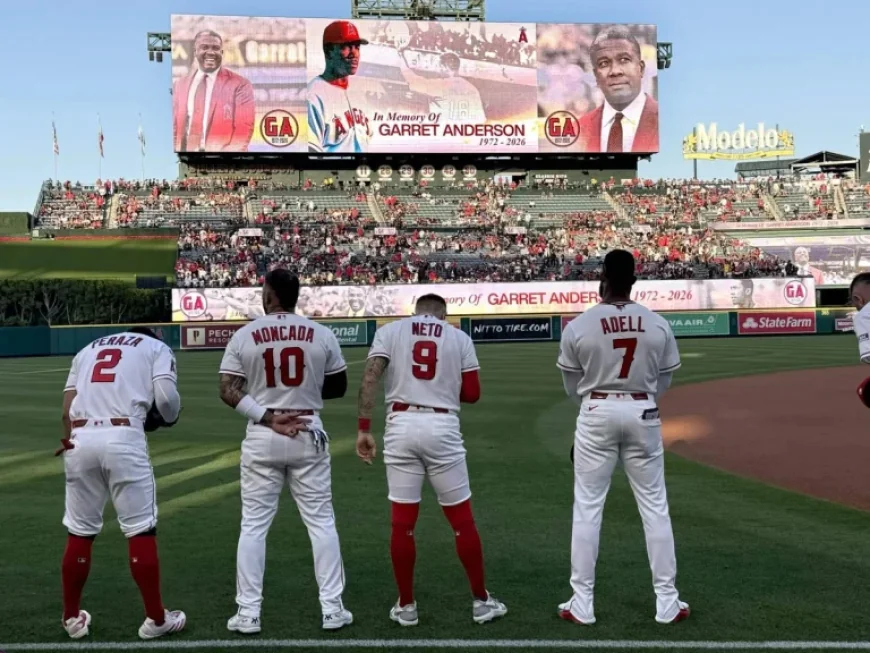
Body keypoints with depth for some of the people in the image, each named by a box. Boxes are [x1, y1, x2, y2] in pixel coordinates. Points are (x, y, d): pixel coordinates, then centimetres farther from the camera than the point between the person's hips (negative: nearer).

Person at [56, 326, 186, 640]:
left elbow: (67, 408, 16)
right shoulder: (157, 347, 16)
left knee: (79, 532, 15)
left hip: (79, 439, 4)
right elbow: (166, 398, -2)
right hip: (122, 438, -4)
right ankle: (155, 619, 12)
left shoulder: (88, 349, 28)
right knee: (141, 529, 4)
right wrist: (168, 418, 17)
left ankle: (72, 618, 26)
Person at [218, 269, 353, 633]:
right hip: (308, 435, 1)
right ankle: (332, 608, 11)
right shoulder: (321, 334, -2)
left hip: (261, 438, 0)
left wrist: (267, 417, -11)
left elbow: (228, 391, -8)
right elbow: (338, 387, 7)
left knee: (253, 525, 9)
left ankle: (248, 613, 12)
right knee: (321, 522, 9)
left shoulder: (244, 336, -3)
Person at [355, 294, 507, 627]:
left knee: (402, 521, 9)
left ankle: (406, 606, 18)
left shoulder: (389, 331, 9)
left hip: (401, 426, 1)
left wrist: (364, 428, -4)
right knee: (462, 519, 11)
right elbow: (472, 393, 7)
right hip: (443, 428, 0)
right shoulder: (459, 337, 10)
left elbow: (370, 379, -4)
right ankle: (481, 601, 20)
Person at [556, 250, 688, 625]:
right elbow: (664, 381, 6)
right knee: (654, 506, 10)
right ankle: (667, 602, 15)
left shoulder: (578, 326, -8)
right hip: (643, 414, 2)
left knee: (587, 507, 6)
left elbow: (572, 385, 2)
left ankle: (582, 604, 10)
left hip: (597, 414, -1)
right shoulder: (658, 325, -3)